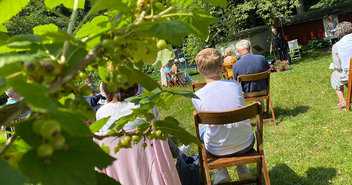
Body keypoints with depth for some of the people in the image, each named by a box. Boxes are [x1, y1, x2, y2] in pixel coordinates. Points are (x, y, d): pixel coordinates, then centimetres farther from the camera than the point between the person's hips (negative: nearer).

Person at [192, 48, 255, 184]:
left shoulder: (197, 97, -16)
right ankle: (242, 168, 33)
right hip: (245, 145, 2)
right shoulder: (236, 86, -11)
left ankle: (221, 172, 25)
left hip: (218, 151, -2)